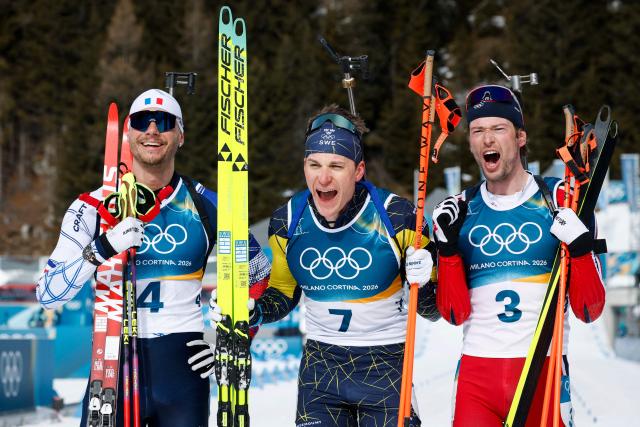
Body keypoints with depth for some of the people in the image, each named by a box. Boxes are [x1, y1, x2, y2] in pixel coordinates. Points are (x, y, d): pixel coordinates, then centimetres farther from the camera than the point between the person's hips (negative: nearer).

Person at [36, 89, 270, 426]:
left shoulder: (207, 206, 5)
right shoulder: (94, 207, 2)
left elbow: (259, 275, 18)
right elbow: (47, 294, -5)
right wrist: (101, 252, -21)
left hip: (183, 360, 1)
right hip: (113, 359, 0)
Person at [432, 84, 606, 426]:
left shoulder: (561, 201, 0)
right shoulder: (460, 211, 7)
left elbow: (589, 310, -2)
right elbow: (455, 314, 3)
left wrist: (580, 248, -17)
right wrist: (447, 247, -7)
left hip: (543, 369, -2)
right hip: (476, 370, 2)